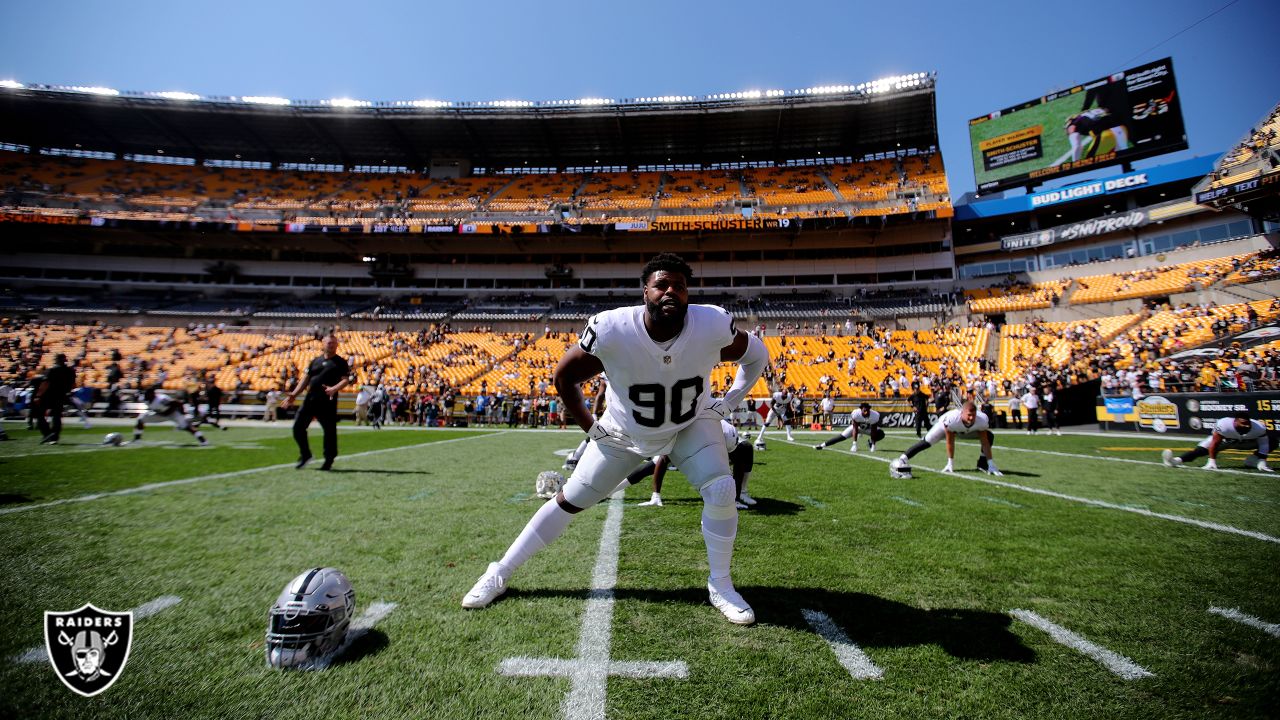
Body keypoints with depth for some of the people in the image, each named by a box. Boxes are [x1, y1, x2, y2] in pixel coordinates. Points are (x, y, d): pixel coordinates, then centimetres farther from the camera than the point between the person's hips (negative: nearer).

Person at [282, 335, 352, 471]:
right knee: (298, 427, 5)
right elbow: (306, 378, 19)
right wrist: (294, 394, 11)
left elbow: (346, 380, -9)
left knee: (330, 431, -1)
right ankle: (305, 455, 23)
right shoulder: (315, 361, 18)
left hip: (328, 402, -5)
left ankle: (329, 460, 13)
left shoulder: (341, 362, 2)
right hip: (310, 399, 6)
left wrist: (334, 389, -26)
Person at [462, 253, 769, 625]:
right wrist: (590, 427, -12)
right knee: (569, 500, 5)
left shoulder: (713, 325, -27)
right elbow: (564, 375, -13)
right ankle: (500, 573, 25)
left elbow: (757, 354, -4)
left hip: (692, 425, 1)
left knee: (721, 492, -20)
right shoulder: (613, 329, -32)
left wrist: (728, 402, -9)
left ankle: (721, 586, 8)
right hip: (624, 432, -1)